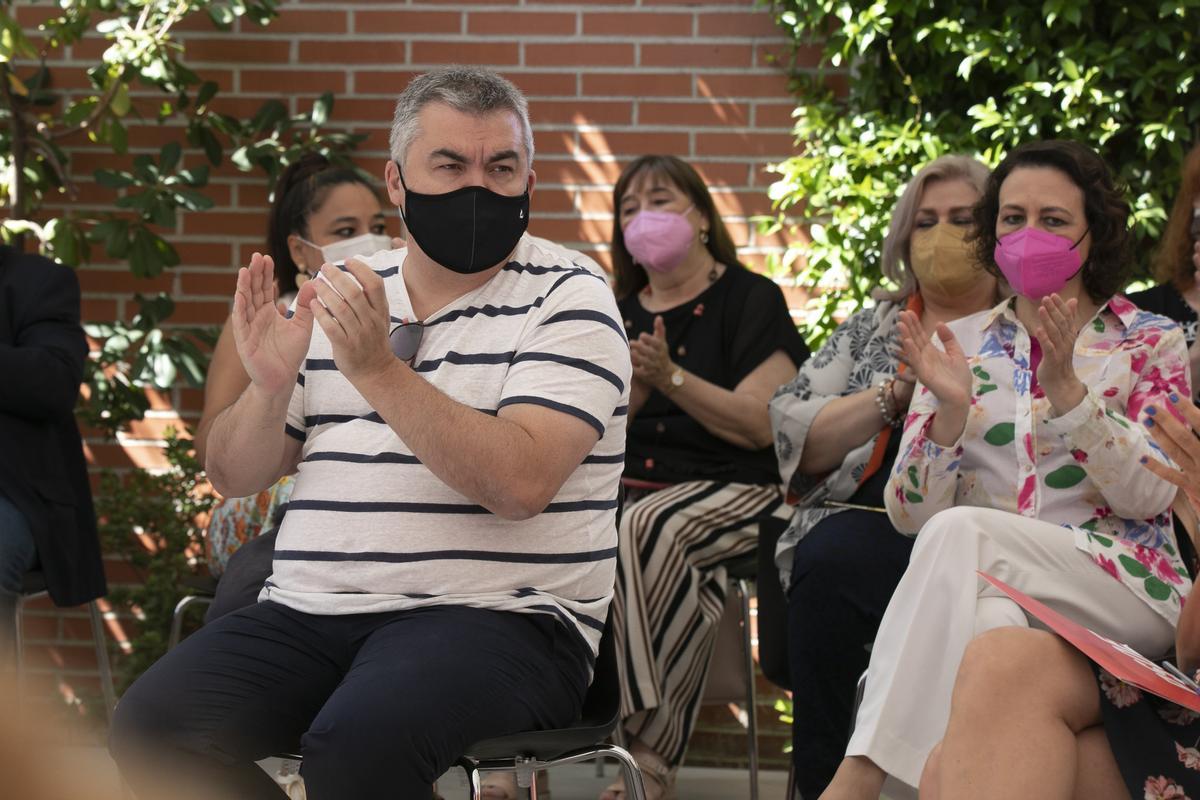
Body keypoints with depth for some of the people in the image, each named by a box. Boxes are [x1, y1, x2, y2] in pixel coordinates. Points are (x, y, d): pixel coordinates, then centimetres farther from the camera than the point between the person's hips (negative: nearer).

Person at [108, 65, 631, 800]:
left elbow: (520, 482, -16)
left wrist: (379, 370, -21)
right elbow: (234, 478, 15)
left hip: (496, 617, -5)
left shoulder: (567, 300, 0)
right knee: (151, 727, -21)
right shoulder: (339, 295, 15)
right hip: (308, 612, 5)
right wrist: (268, 385, -6)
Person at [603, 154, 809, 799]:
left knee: (648, 530, -38)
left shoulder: (751, 299, 6)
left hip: (729, 487, -4)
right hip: (627, 485, 4)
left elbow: (761, 425, -6)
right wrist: (627, 396, -7)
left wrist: (670, 378, -15)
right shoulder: (617, 314, 22)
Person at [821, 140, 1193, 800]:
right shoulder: (962, 344, 14)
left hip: (1123, 591, -1)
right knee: (989, 621, -38)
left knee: (960, 533, -32)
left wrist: (1066, 388, -18)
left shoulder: (1149, 343, 8)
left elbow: (1150, 495, -7)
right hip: (981, 590, 1)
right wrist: (950, 408, -12)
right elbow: (911, 514, 6)